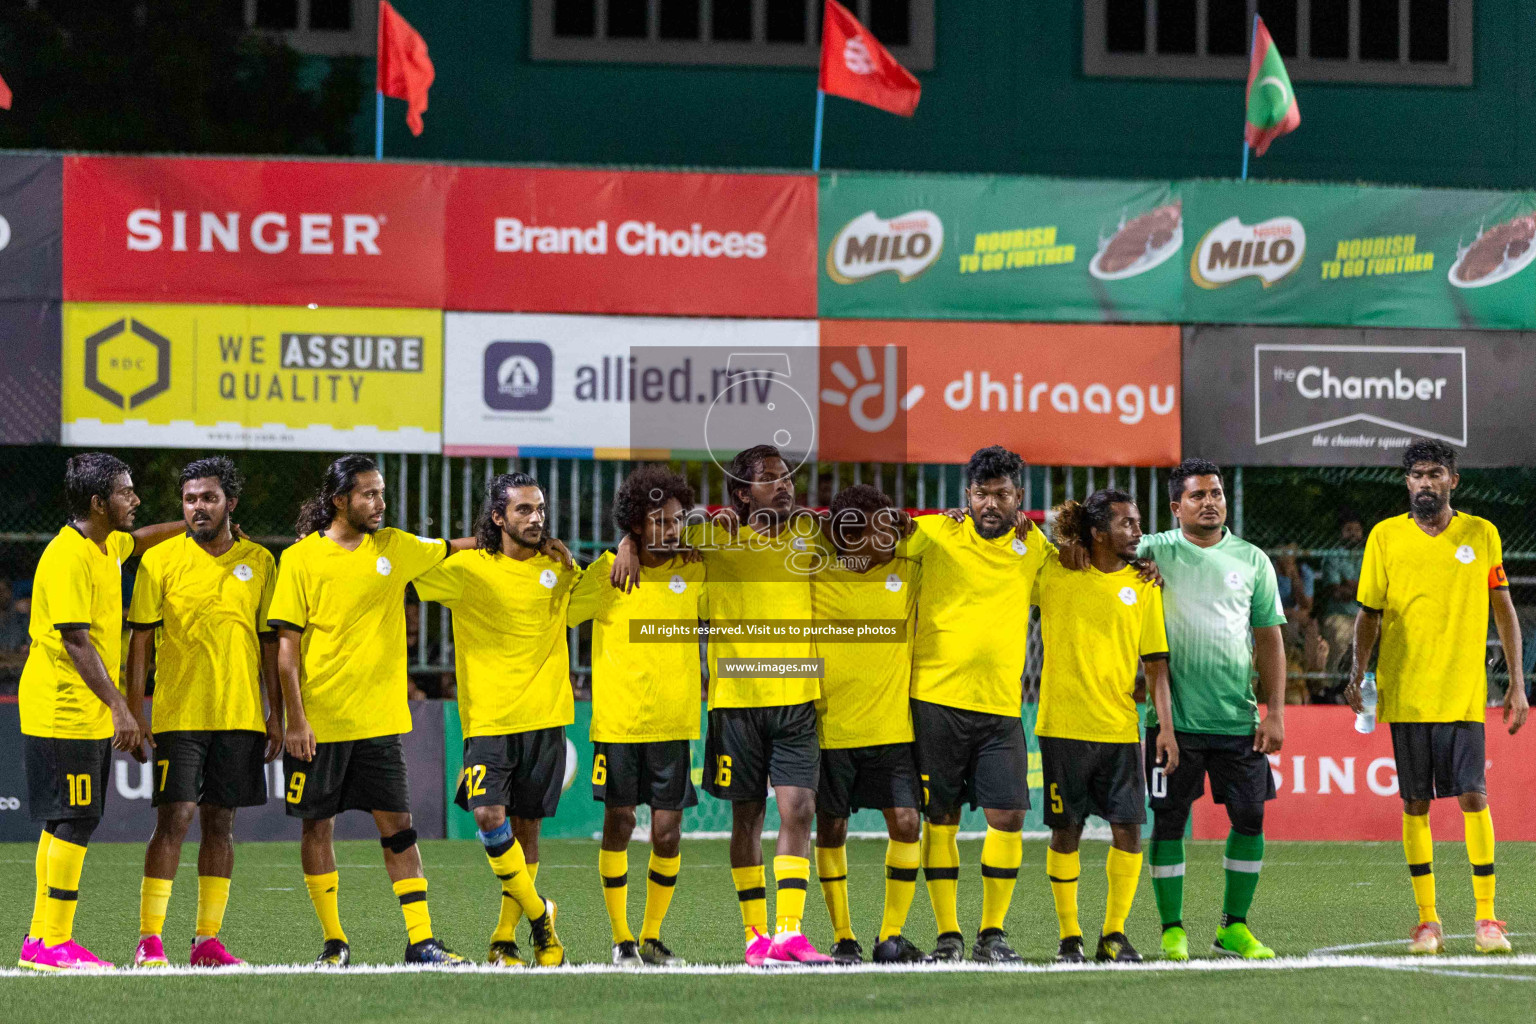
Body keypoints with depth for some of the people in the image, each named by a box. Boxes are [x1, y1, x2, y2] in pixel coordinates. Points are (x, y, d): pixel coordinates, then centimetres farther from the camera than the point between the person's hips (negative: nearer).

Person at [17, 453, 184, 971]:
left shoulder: (107, 546, 11)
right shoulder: (68, 558, -18)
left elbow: (137, 540, 37)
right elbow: (75, 641, -22)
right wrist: (120, 707, -25)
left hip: (88, 715, 10)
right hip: (64, 717, -10)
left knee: (63, 825, 11)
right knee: (74, 824, -9)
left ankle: (41, 939, 15)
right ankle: (55, 943, -6)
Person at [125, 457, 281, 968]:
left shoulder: (260, 562, 8)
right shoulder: (161, 560, 0)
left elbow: (270, 642, 12)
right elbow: (140, 639, 0)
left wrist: (276, 714, 8)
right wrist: (133, 712, -7)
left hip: (240, 715, 3)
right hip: (178, 714, -3)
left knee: (220, 822, 5)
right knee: (174, 818, -10)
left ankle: (207, 940, 9)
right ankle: (149, 939, -7)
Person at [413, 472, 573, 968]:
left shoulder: (559, 569, 8)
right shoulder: (468, 569, -1)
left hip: (545, 720, 2)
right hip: (487, 718, -2)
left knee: (525, 827, 5)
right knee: (489, 815, -19)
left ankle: (505, 940, 13)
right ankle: (538, 913, -1)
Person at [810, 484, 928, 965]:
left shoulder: (908, 573, 2)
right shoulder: (813, 578, -3)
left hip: (893, 727, 1)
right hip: (829, 728, -1)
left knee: (906, 822, -10)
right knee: (831, 829, 5)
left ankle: (891, 935, 1)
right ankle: (843, 937, 18)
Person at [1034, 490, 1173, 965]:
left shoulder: (1142, 585, 6)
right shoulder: (1052, 573, 1)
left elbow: (1156, 662, 7)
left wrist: (1166, 725, -2)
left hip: (1120, 728, 2)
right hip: (1062, 725, -1)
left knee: (1128, 828, -5)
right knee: (1065, 831, 1)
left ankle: (1114, 934, 8)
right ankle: (1069, 937, 11)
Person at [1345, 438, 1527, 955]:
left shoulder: (1482, 534, 5)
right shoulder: (1385, 536, 4)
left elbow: (1503, 609, 10)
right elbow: (1370, 612, 8)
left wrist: (1516, 683, 6)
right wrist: (1358, 673, -6)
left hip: (1463, 693, 0)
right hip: (1404, 693, 1)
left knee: (1473, 796, -8)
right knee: (1415, 803, 2)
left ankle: (1486, 918, -3)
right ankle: (1428, 920, 8)